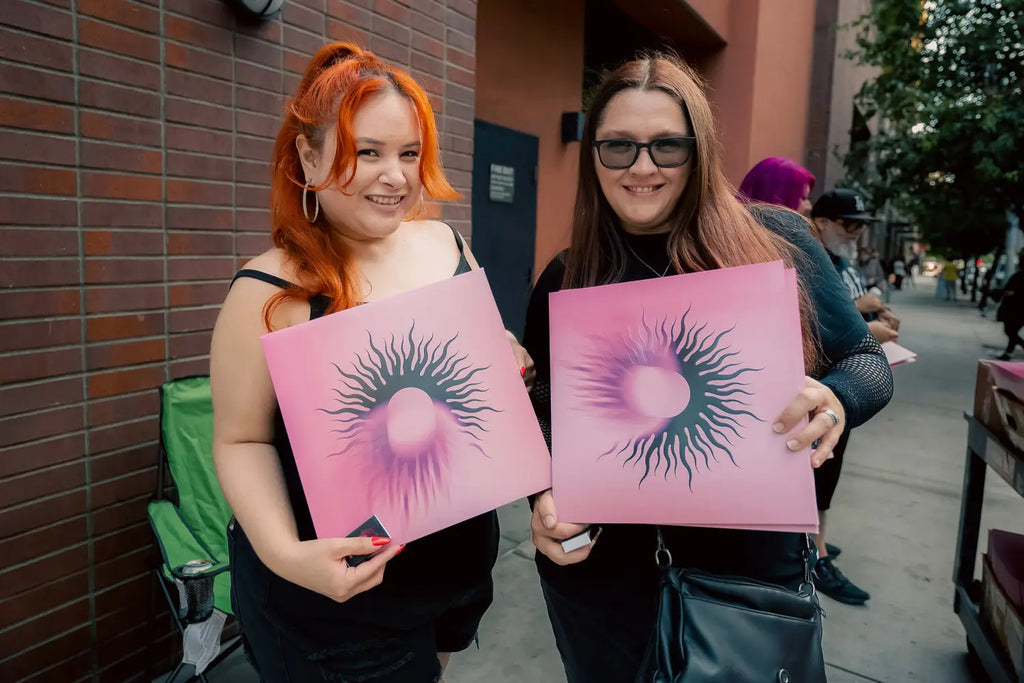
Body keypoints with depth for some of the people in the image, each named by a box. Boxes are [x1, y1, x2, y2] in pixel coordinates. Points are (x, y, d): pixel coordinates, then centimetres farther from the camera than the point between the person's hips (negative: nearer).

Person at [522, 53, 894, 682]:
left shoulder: (776, 241, -8)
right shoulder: (565, 282, -4)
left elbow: (867, 362, -1)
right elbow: (538, 417, 4)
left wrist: (832, 400, -23)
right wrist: (547, 496, -15)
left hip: (754, 560, -1)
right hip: (602, 570, 2)